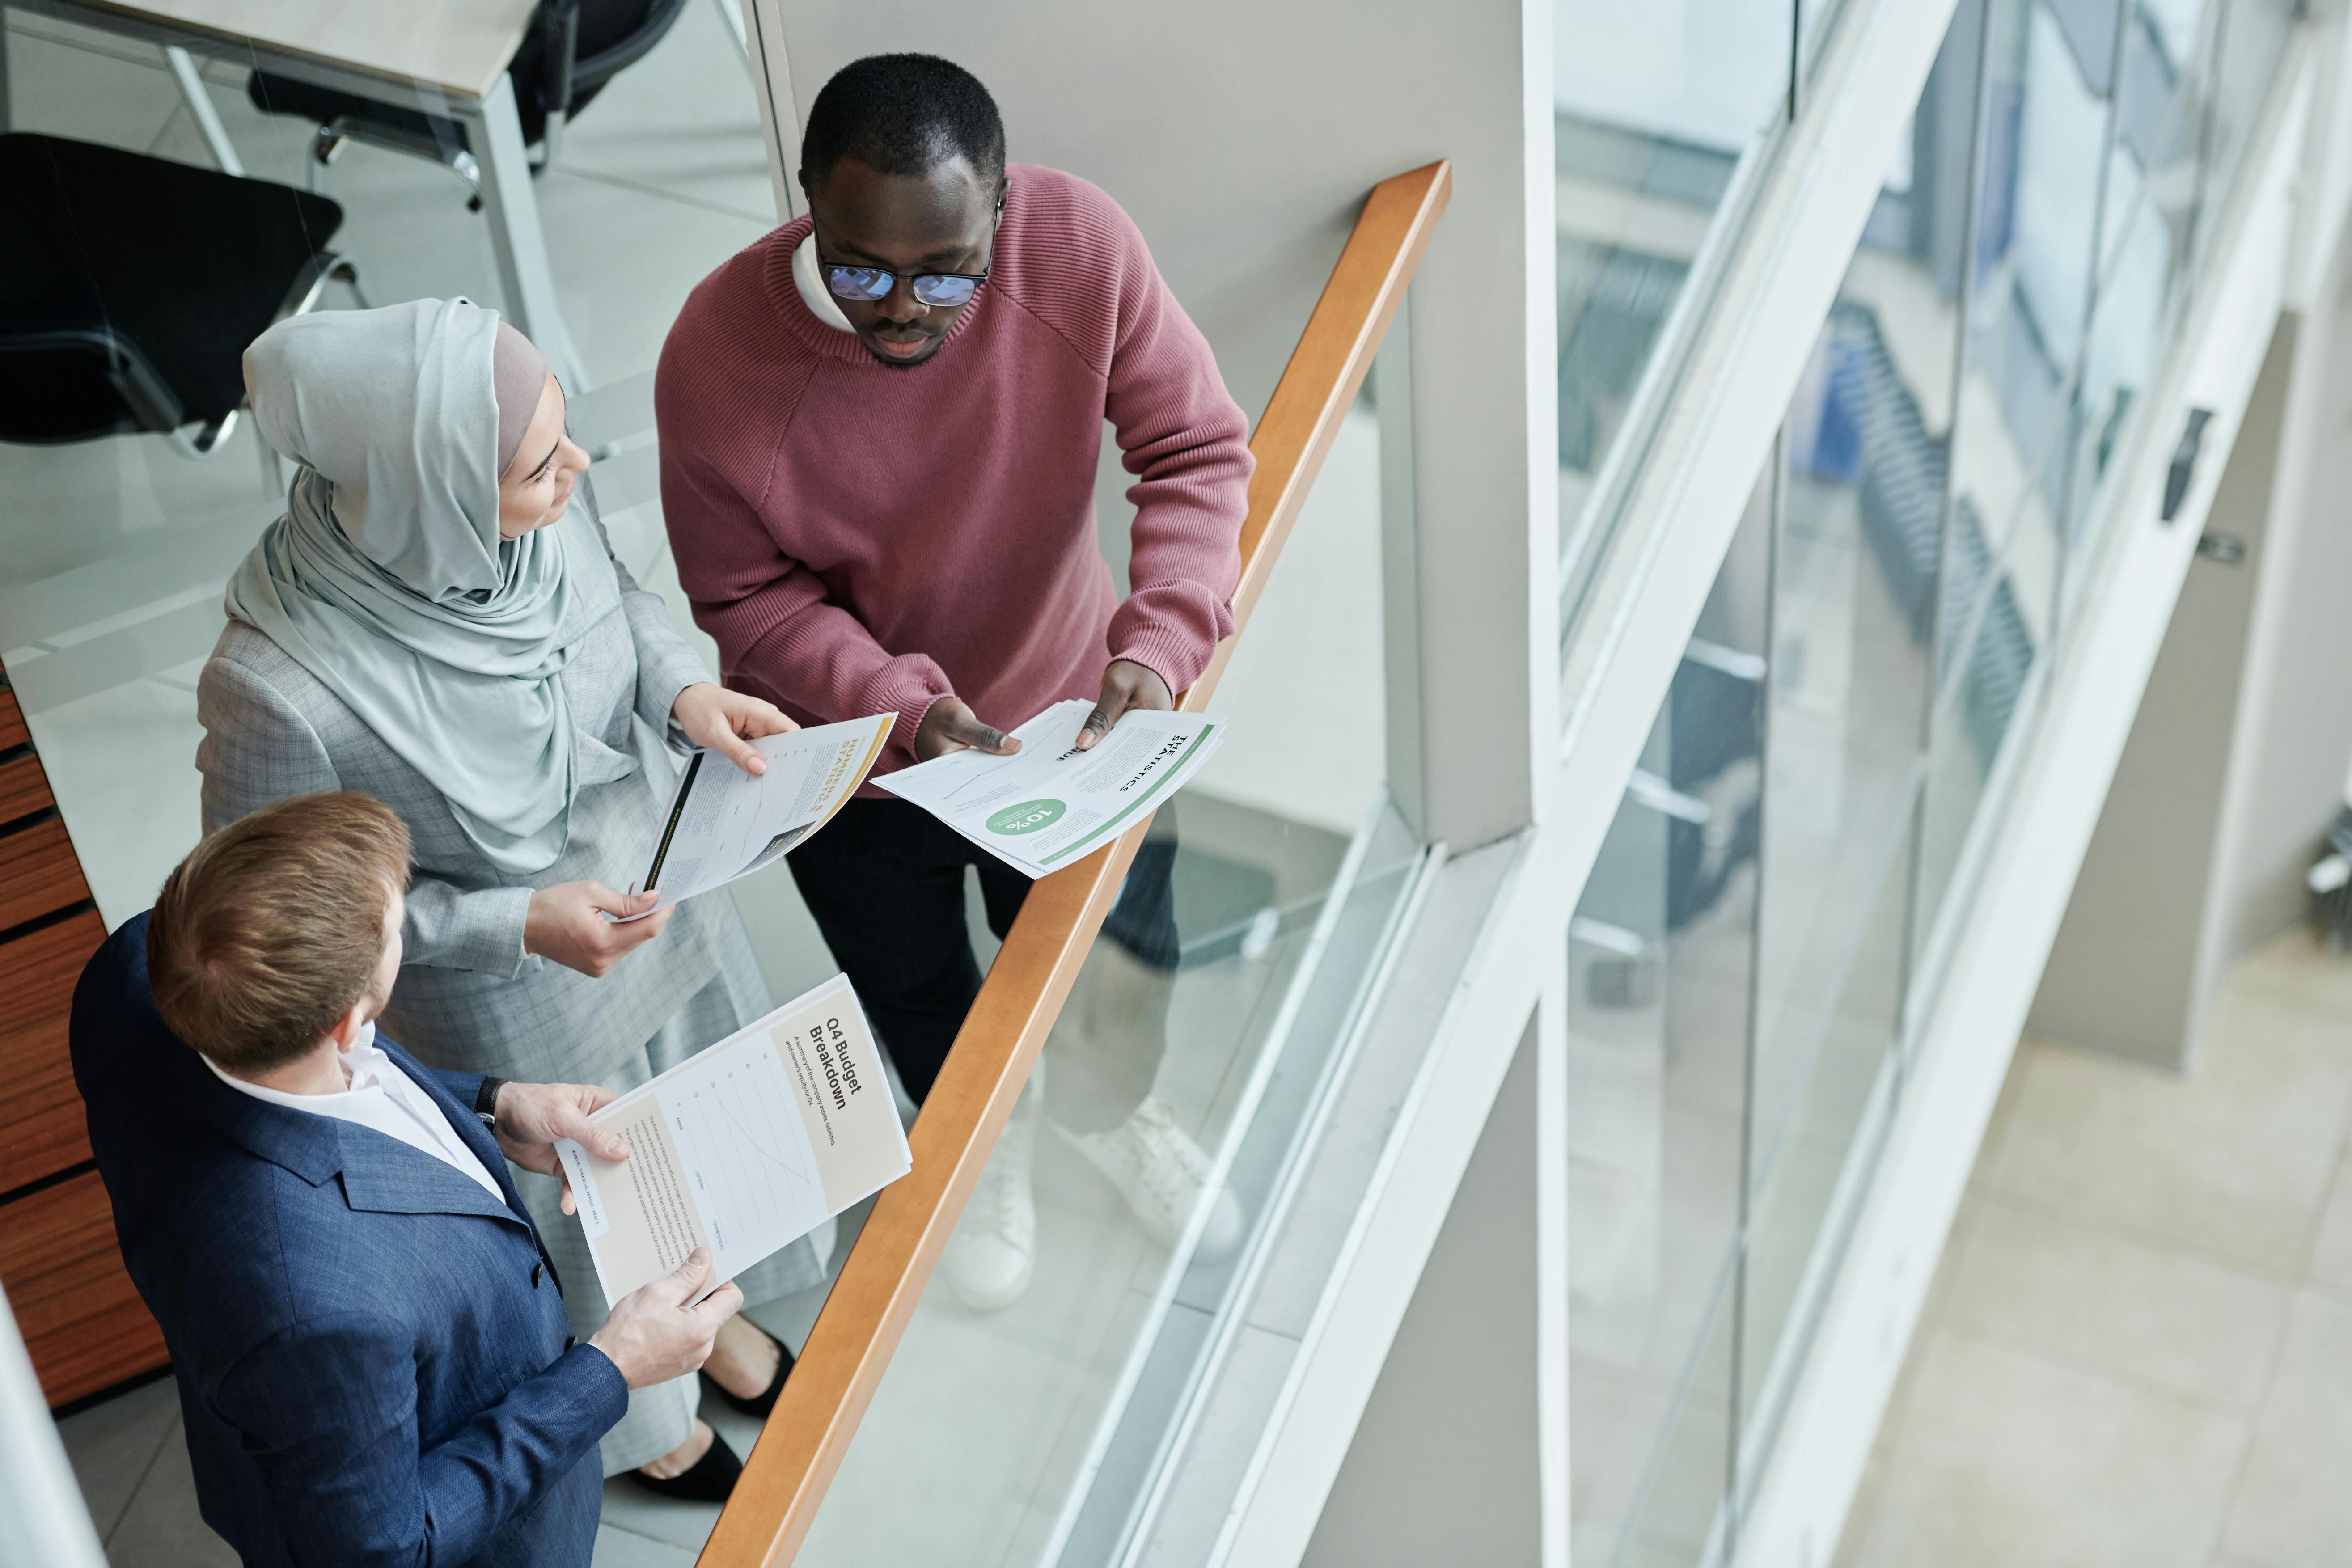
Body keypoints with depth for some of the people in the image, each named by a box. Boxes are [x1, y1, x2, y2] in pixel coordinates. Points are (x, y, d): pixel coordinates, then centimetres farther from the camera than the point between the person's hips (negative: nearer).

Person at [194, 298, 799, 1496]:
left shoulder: (539, 504, -25)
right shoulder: (281, 688, -41)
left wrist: (684, 688, -21)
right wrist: (519, 927, -30)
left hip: (654, 899, 5)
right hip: (510, 1016, -5)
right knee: (580, 1210, 26)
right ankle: (627, 1417, 61)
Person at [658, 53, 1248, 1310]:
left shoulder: (1081, 245, -29)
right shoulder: (716, 357, -32)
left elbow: (1197, 452, -19)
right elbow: (745, 605, -20)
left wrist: (1158, 642, -35)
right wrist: (904, 708, -35)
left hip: (1064, 707, 1)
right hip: (854, 757, -1)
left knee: (1122, 990, 23)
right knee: (922, 1008, 26)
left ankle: (1102, 1108, 62)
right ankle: (980, 1146, 63)